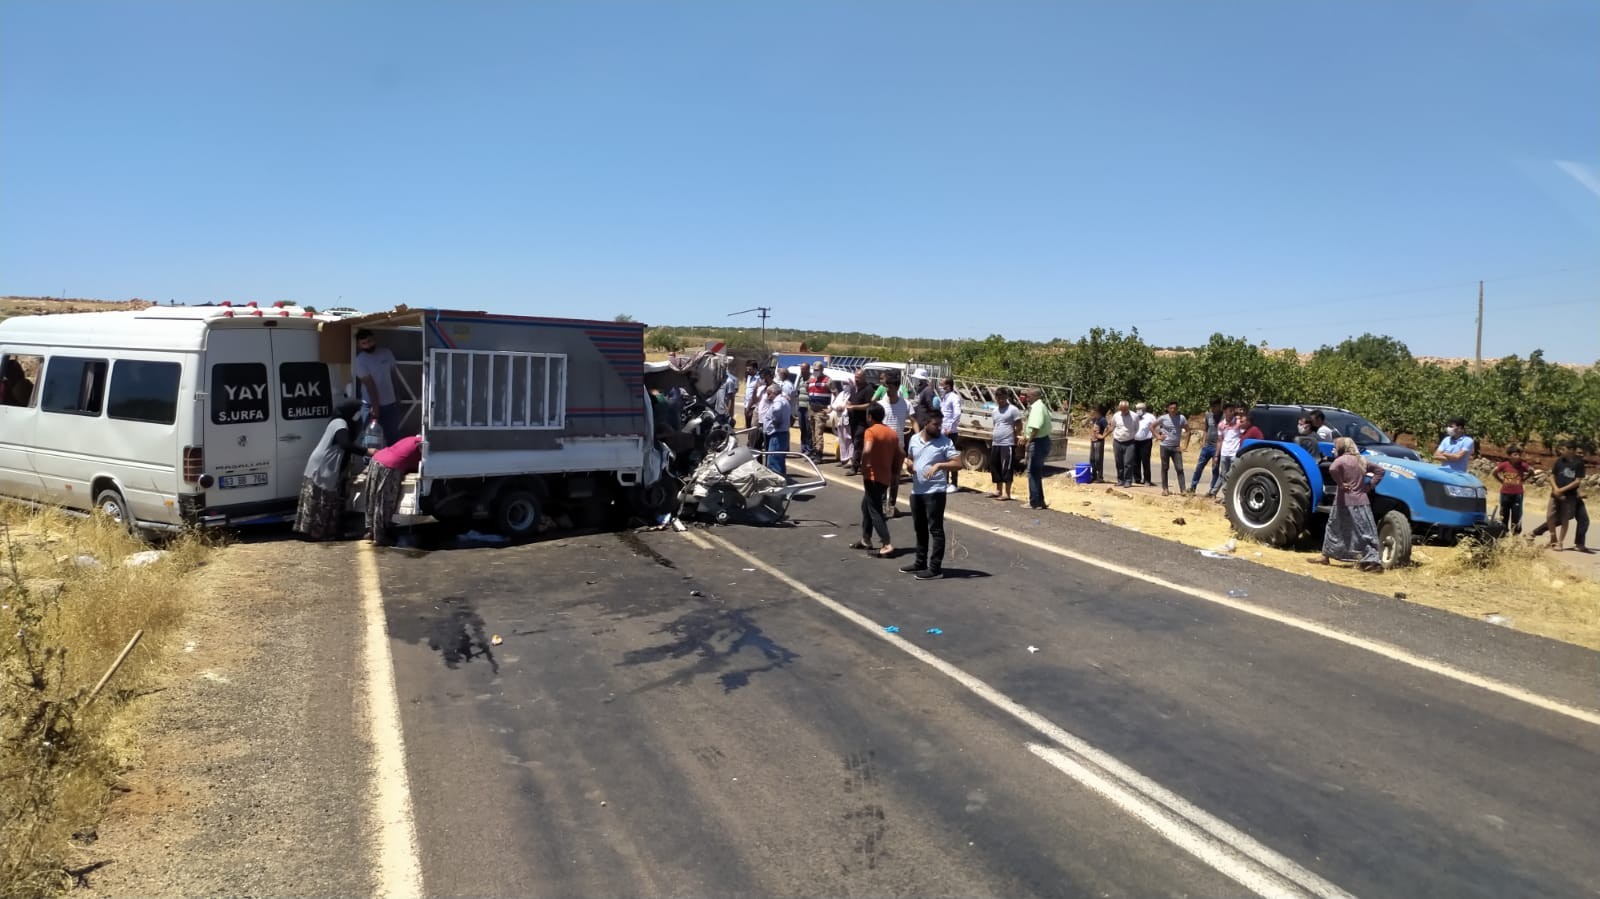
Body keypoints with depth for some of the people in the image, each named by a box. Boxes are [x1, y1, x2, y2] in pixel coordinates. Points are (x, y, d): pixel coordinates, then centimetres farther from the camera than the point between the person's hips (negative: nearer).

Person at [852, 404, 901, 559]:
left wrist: (863, 467, -16)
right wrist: (896, 472, 16)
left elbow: (867, 450, -29)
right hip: (886, 477, 8)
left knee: (875, 511, -4)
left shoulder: (870, 431, -13)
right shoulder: (892, 433, 11)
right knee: (866, 506, 23)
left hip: (873, 476, -8)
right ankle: (866, 540, 29)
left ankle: (887, 545, -13)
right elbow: (901, 454, 11)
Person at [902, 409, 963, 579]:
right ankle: (920, 562, 30)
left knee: (935, 529, -4)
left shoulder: (945, 442, -9)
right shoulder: (914, 439, 7)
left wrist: (938, 465, -27)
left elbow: (957, 463, -15)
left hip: (935, 492, -6)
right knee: (920, 529, 17)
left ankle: (935, 568, -1)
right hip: (916, 491, 6)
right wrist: (908, 464, 0)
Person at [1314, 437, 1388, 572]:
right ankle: (1373, 560, -2)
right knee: (1364, 532, 4)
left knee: (1335, 529, 10)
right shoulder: (1361, 460, 12)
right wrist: (1369, 486, 10)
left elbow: (1333, 469, -32)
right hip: (1361, 501, 5)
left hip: (1345, 502, -5)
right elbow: (1380, 470, 18)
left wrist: (1340, 484, -17)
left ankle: (1326, 557, 19)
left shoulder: (1341, 460, -9)